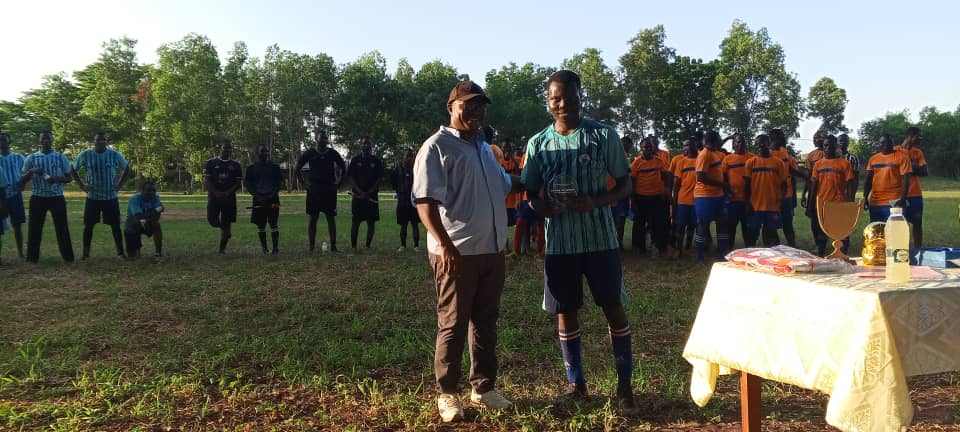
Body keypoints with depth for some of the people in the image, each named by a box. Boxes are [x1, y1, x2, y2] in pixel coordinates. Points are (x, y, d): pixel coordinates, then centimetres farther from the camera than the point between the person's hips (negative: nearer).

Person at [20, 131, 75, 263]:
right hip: (37, 198, 1)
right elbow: (22, 180, 6)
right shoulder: (31, 158, 6)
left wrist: (56, 179, -17)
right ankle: (32, 257, 13)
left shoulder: (61, 157, 4)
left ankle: (68, 256, 7)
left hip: (57, 197, -1)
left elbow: (68, 177, 3)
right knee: (34, 228, 4)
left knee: (62, 227, 1)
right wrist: (31, 172, -14)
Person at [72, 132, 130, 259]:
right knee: (88, 225, 4)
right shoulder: (85, 155, -2)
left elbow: (126, 168, 13)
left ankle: (120, 252, 9)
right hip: (92, 197, 0)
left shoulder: (114, 155, -2)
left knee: (115, 225, 2)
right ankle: (86, 252, 14)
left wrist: (119, 184, 4)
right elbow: (74, 170, 11)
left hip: (111, 197, 0)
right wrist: (82, 185, 1)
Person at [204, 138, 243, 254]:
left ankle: (222, 248, 10)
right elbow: (207, 180, -1)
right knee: (212, 220, -10)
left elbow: (238, 182, 4)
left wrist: (228, 192, -12)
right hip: (214, 196, -1)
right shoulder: (211, 163, 4)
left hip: (229, 197, 1)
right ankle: (223, 229, 24)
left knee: (226, 223, 0)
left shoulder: (235, 165, 8)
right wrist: (216, 192, -15)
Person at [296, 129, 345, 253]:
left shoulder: (333, 153, 6)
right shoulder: (309, 153, 3)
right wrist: (304, 183, 3)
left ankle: (333, 246, 7)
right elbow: (297, 168, 10)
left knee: (331, 218, 2)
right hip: (313, 190, -1)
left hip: (330, 190, 1)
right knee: (312, 218, 1)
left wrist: (338, 183, 8)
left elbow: (343, 168, 16)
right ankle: (311, 246, 6)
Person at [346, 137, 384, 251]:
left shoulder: (377, 161, 8)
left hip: (372, 196, 1)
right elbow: (351, 178, 2)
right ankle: (353, 246, 0)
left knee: (371, 222, 2)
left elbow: (379, 179, 3)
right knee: (356, 221, -4)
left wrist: (369, 192, -8)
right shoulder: (355, 160, 7)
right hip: (358, 196, -1)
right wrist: (360, 192, -10)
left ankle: (368, 245, 11)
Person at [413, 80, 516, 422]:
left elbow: (505, 185, 33)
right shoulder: (437, 146, -8)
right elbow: (425, 200, -18)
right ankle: (447, 394, 16)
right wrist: (445, 245, -26)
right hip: (457, 252, -8)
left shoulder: (484, 147, 17)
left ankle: (483, 387, 27)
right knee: (453, 324, 2)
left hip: (492, 250, 8)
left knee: (486, 320, 14)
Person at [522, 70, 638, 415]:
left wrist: (595, 201, -18)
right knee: (565, 311, 9)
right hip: (559, 241, 2)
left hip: (601, 238, -2)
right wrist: (542, 206, -13)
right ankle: (575, 383, 24)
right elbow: (531, 193, 11)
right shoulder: (538, 143, 5)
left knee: (614, 308, 3)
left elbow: (625, 185, 1)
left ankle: (625, 386, 16)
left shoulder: (604, 135, -2)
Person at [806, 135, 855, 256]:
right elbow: (813, 185, 10)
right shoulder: (818, 164, 9)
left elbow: (849, 185, -2)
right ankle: (820, 255, 21)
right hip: (821, 205, 3)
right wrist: (810, 206, 7)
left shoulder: (844, 163, 0)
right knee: (820, 233, 10)